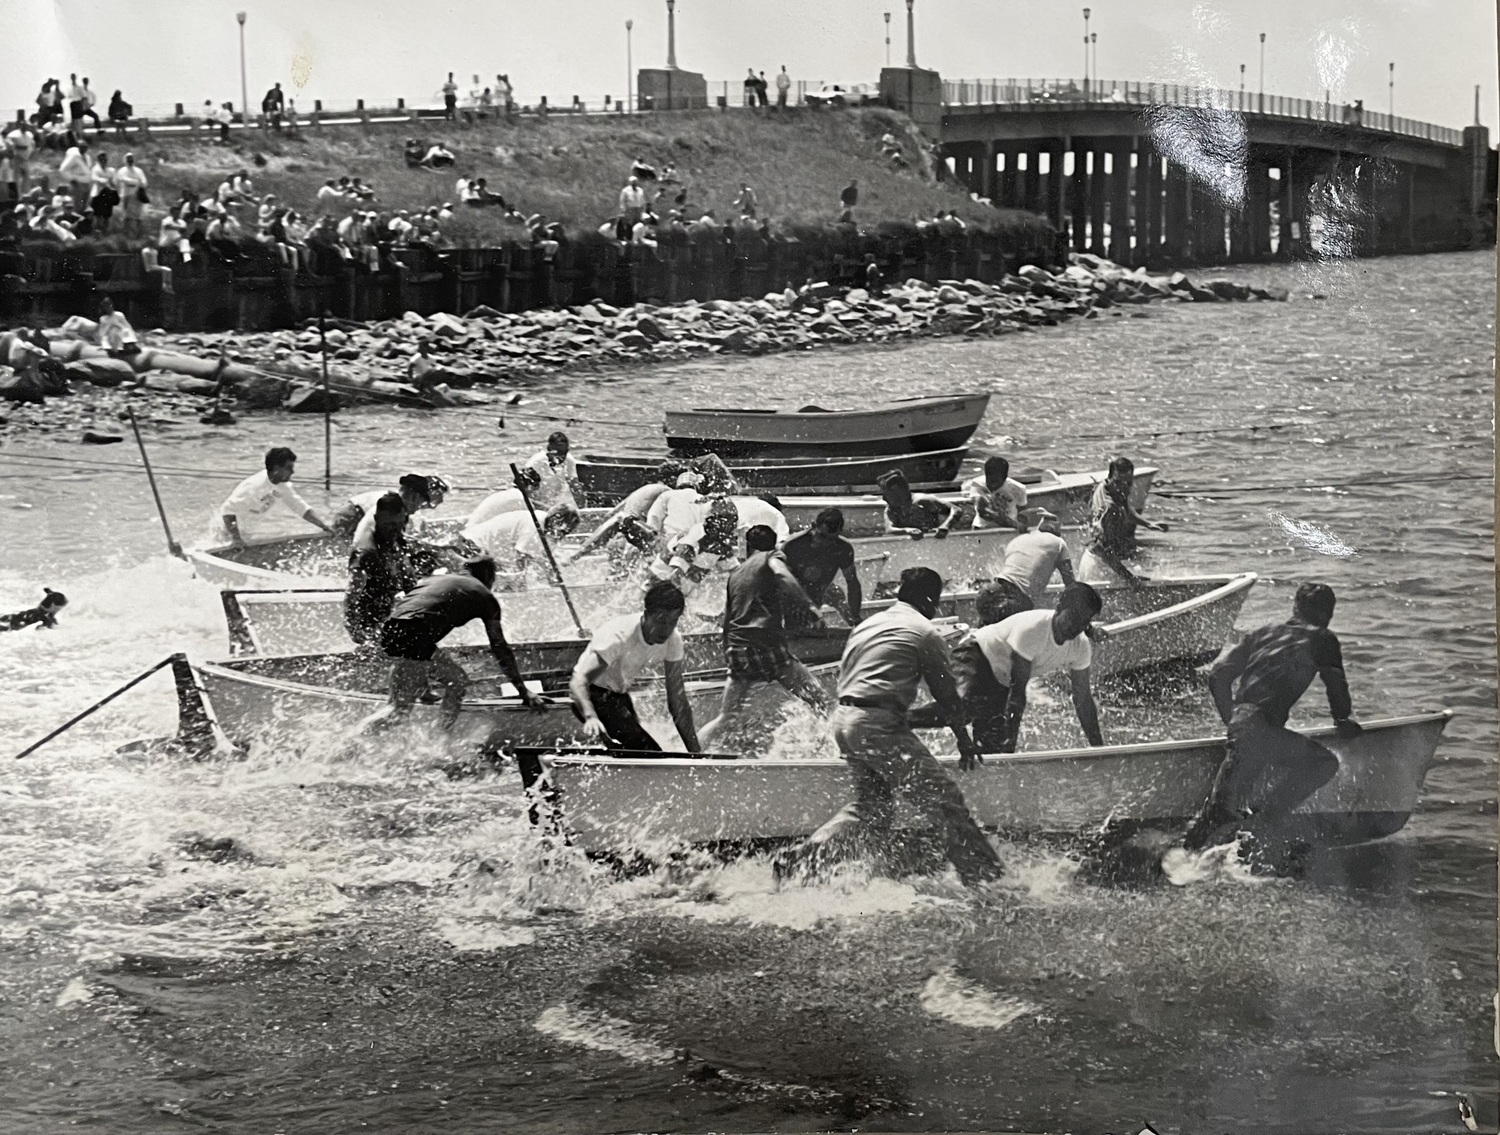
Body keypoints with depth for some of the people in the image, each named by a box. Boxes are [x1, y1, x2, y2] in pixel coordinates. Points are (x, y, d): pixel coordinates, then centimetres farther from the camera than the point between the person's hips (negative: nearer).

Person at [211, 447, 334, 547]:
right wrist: (236, 537, -43)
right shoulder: (254, 486, -34)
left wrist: (324, 527, -11)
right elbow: (228, 511, -34)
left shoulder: (282, 487, -9)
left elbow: (301, 508, -1)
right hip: (227, 529, -8)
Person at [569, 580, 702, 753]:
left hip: (620, 695, 8)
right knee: (650, 754, -23)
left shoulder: (673, 640, -13)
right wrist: (591, 717, -63)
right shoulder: (619, 636, -32)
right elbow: (577, 682, -43)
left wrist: (696, 752, -15)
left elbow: (678, 701, -8)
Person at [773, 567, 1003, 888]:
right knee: (943, 800, -3)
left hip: (843, 717, 8)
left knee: (871, 804, 19)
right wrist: (964, 740, 16)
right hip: (880, 723, -8)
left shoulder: (865, 626, 23)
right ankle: (985, 874, -3)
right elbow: (946, 694, 4)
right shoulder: (925, 632, 1)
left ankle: (799, 860, 10)